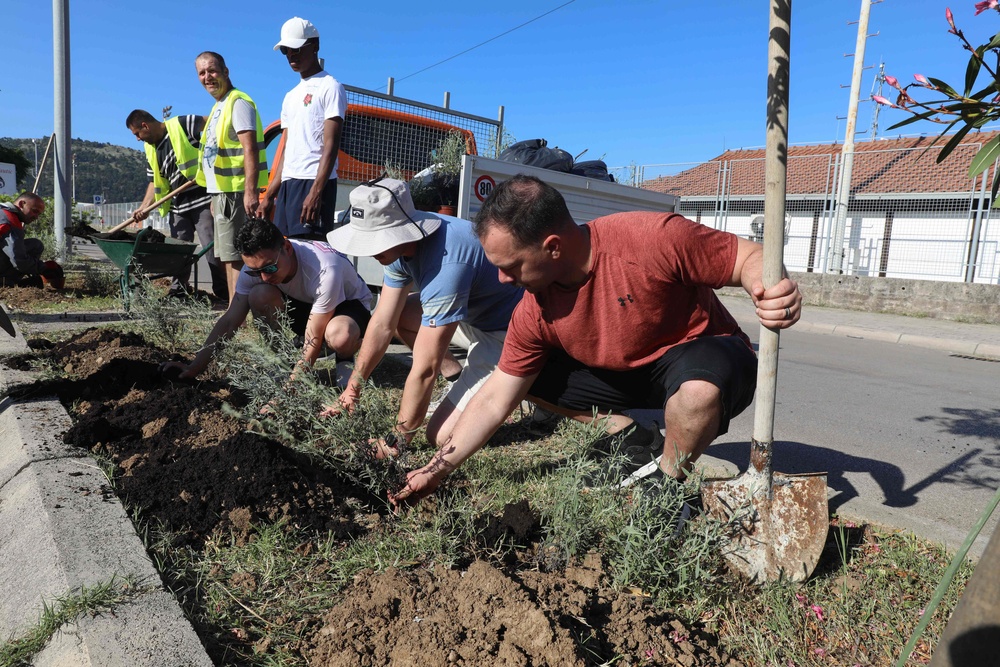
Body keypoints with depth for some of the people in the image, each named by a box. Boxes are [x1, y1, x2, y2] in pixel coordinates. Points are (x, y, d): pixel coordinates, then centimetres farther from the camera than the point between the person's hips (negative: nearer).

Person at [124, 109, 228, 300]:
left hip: (204, 198, -8)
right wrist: (144, 207, 8)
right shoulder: (151, 150, 17)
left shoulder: (182, 125, -6)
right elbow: (155, 182, 19)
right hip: (178, 204, 8)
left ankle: (223, 293, -3)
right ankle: (177, 291, 20)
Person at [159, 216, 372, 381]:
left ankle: (345, 358, -5)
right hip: (302, 303, 5)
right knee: (259, 296, -27)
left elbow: (312, 342, -33)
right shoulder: (255, 264, -21)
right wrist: (194, 368, -22)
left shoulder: (324, 270, -38)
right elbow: (230, 321, -16)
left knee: (339, 337, -42)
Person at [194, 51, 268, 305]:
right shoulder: (218, 106, 21)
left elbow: (250, 149, -19)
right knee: (227, 256, 13)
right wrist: (215, 196, 20)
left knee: (234, 255, -10)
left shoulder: (238, 102, -9)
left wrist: (250, 191, -28)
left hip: (235, 192, -10)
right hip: (221, 191, 10)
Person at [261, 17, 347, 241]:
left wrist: (316, 191, -22)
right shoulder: (291, 96, 24)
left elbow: (331, 145, -12)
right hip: (288, 183, 8)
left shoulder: (330, 88, -1)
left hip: (314, 181, -8)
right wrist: (270, 193, 17)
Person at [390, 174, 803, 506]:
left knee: (697, 388, -40)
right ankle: (631, 440, 0)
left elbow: (749, 257, -19)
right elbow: (494, 402, -7)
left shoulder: (653, 239, -30)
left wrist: (773, 293, -42)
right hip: (628, 374, 5)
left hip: (705, 359, -5)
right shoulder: (534, 315, -13)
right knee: (529, 378, -1)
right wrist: (437, 470, -10)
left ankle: (664, 481, -9)